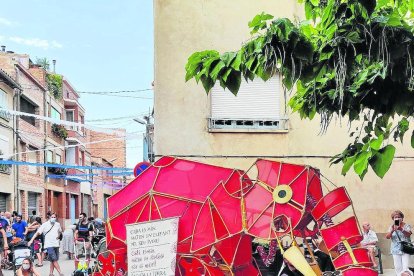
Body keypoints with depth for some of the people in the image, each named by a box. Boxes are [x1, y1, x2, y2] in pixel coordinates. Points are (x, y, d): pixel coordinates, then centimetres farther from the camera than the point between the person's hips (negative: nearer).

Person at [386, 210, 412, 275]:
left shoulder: (406, 226, 1)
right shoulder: (392, 227, 7)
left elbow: (409, 234, -18)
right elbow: (387, 237, -5)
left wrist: (401, 229, -37)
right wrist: (392, 231, -25)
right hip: (396, 250, 2)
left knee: (405, 267, -11)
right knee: (397, 267, 1)